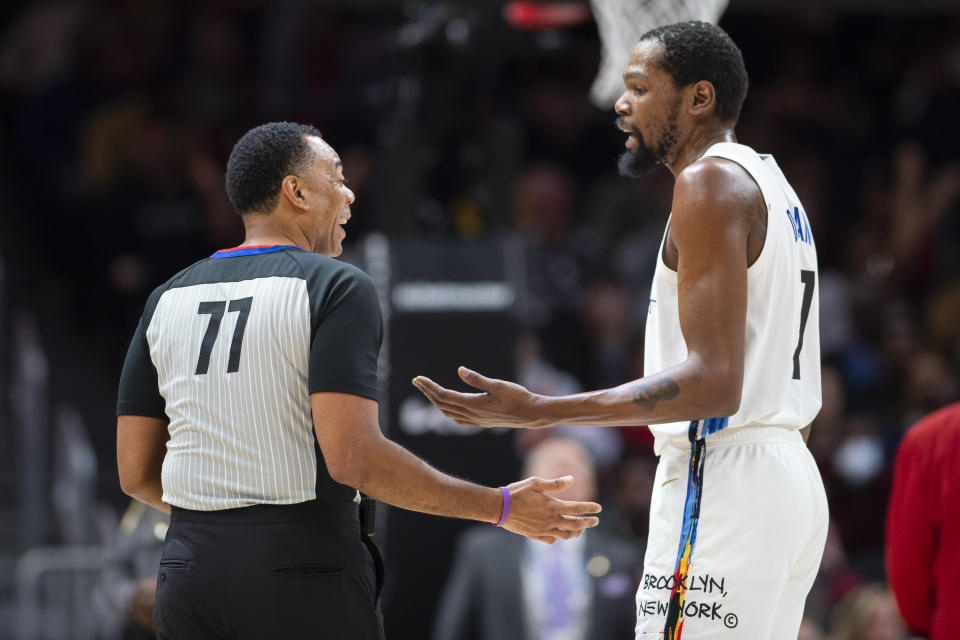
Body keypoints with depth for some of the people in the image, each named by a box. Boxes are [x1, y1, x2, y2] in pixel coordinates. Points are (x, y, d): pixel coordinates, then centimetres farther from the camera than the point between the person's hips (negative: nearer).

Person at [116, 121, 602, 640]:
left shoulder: (167, 300, 11)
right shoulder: (337, 289, -6)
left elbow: (136, 472, 10)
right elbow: (354, 458, -16)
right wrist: (500, 508, -8)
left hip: (190, 577, 5)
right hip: (307, 574, -5)